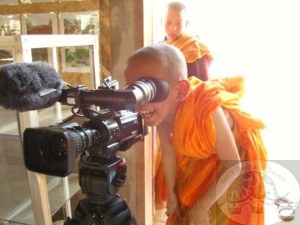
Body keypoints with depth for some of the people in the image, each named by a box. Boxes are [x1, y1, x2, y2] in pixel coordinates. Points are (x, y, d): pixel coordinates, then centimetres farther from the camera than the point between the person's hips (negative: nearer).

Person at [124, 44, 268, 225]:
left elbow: (233, 166, -30)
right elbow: (168, 151, -9)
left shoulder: (206, 110, -42)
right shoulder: (161, 110, -26)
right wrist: (171, 195, -3)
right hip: (198, 158, 5)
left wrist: (201, 207, -21)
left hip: (238, 153, -4)